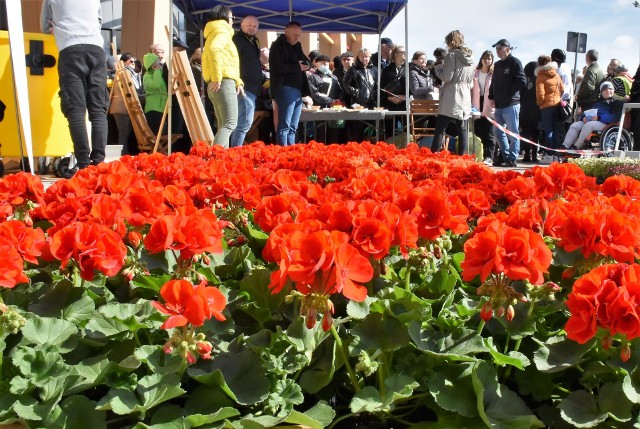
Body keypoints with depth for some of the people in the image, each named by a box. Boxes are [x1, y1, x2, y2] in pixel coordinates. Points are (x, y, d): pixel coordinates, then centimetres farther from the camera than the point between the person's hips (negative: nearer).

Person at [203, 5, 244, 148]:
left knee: (223, 125, 9)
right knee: (230, 123, -15)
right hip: (224, 82, -10)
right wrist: (217, 77, -25)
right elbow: (214, 49, -25)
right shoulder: (222, 31, -3)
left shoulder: (214, 33, 27)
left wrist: (238, 82, 13)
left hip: (218, 84, 10)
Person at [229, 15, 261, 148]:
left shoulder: (253, 41, 22)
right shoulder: (237, 39, -8)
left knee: (242, 122, 10)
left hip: (251, 88, 10)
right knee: (245, 122, -16)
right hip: (244, 87, -10)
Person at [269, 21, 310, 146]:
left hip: (297, 90, 8)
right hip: (285, 89, -8)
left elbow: (308, 62, 23)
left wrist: (305, 64, -2)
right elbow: (277, 67, -17)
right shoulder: (277, 46, -3)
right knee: (284, 125, -12)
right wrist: (298, 67, -11)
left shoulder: (296, 46, 22)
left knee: (293, 127, 8)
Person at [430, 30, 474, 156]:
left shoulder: (452, 55, -8)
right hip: (465, 98, 6)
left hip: (451, 98, -6)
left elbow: (447, 77, -12)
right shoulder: (470, 57, 14)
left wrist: (438, 68, 3)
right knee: (463, 131, 5)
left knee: (440, 130, -3)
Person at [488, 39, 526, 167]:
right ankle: (505, 156, 21)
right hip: (498, 105, 8)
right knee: (499, 132, 11)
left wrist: (507, 92, -10)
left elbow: (522, 82, -13)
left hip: (511, 104, -8)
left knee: (512, 133, -3)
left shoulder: (515, 62, -5)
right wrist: (492, 97, 9)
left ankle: (512, 159, 2)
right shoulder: (497, 65, 18)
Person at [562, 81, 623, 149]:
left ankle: (576, 147, -35)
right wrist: (584, 117, 1)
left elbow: (615, 117, -8)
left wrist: (599, 117, -20)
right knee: (574, 126, -17)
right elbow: (589, 111, 28)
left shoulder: (617, 103, 9)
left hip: (604, 123, -7)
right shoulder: (598, 102, 31)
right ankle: (565, 147, -28)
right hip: (589, 121, 7)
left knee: (589, 125, -36)